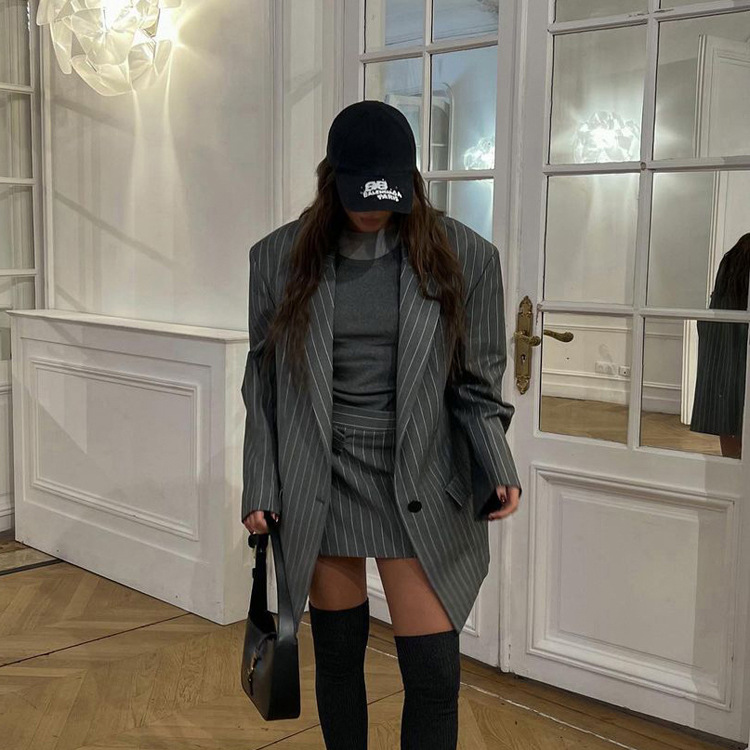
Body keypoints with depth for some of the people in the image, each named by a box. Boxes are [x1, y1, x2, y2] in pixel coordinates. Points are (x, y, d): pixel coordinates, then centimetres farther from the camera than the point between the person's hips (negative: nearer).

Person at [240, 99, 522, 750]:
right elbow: (262, 383, 6)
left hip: (418, 488, -1)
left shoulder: (464, 258, -3)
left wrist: (497, 471, -14)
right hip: (319, 483, 1)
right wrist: (261, 489, 2)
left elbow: (476, 385, 1)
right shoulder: (280, 257, 0)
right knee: (337, 657, 15)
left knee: (435, 675, -2)